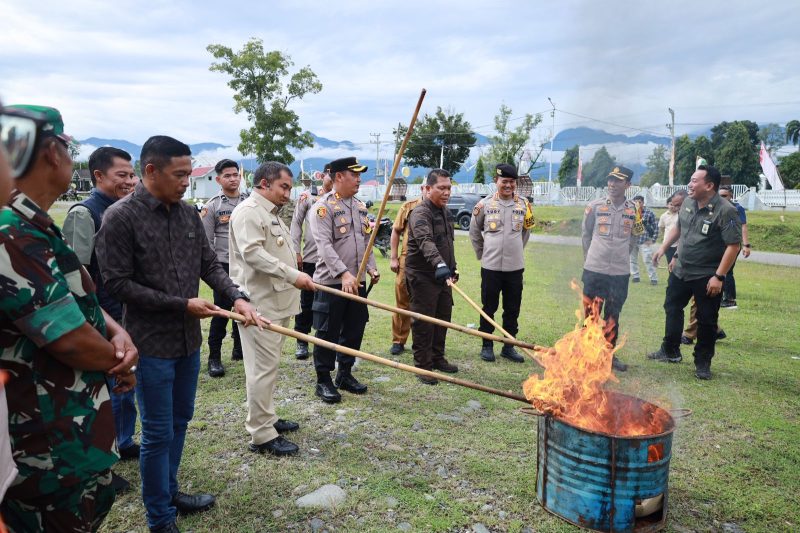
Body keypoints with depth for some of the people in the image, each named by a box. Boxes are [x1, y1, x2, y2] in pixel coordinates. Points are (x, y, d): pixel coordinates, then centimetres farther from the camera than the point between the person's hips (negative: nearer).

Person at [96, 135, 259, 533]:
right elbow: (117, 283, -15)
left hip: (189, 339, 6)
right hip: (152, 343, -6)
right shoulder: (121, 217, -14)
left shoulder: (188, 214, 4)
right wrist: (182, 304, -18)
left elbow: (210, 265, 7)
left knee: (180, 420, 19)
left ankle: (169, 492, 40)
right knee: (158, 433, 5)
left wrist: (237, 298, -11)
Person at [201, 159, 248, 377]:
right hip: (224, 266, -3)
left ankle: (239, 349, 27)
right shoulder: (212, 205, -2)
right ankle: (214, 357, 11)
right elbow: (206, 241, -3)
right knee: (222, 311, 0)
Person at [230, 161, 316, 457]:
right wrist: (292, 275, -27)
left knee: (268, 364, 18)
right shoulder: (248, 211, -13)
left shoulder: (271, 214, 21)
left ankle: (266, 418, 30)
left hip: (276, 302, 10)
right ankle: (262, 435, 2)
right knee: (263, 367, -6)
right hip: (260, 304, -10)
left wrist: (298, 277, 21)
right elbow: (252, 253, -25)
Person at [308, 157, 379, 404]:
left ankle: (345, 374, 29)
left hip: (356, 281, 7)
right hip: (331, 282, -7)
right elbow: (324, 245, -20)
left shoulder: (360, 206, 13)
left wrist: (371, 267, 5)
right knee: (328, 333, 1)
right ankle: (323, 381, 14)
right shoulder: (324, 206, -11)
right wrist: (344, 274, -29)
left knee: (354, 330, 13)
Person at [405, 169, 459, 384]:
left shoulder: (444, 211, 13)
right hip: (423, 276, -9)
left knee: (443, 318, 16)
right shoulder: (421, 213, -18)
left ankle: (437, 358, 31)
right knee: (424, 323, -2)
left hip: (442, 275, 9)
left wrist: (452, 267, 23)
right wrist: (439, 264, -50)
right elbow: (426, 242, -36)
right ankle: (423, 366, 9)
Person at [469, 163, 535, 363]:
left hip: (515, 266, 2)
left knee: (512, 309, 9)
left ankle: (508, 347, 21)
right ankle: (487, 346, 19)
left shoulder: (523, 205, 3)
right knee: (489, 308, 7)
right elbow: (474, 231, 9)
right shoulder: (485, 204, -3)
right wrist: (482, 253, 9)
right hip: (491, 266, -2)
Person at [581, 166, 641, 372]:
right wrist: (591, 257, 9)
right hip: (594, 269, -2)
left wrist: (621, 254, 12)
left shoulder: (634, 210, 0)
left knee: (613, 315, 11)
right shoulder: (595, 206, -4)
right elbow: (585, 234, 6)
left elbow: (634, 237, 15)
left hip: (620, 271, 2)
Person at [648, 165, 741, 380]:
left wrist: (719, 276, -23)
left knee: (706, 320, 5)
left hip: (706, 276, -7)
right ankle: (670, 351, 35)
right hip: (680, 271, 7)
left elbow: (734, 245, -21)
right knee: (672, 308, 18)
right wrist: (663, 248, 13)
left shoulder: (725, 211, -20)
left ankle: (703, 362, 21)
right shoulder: (688, 203, 1)